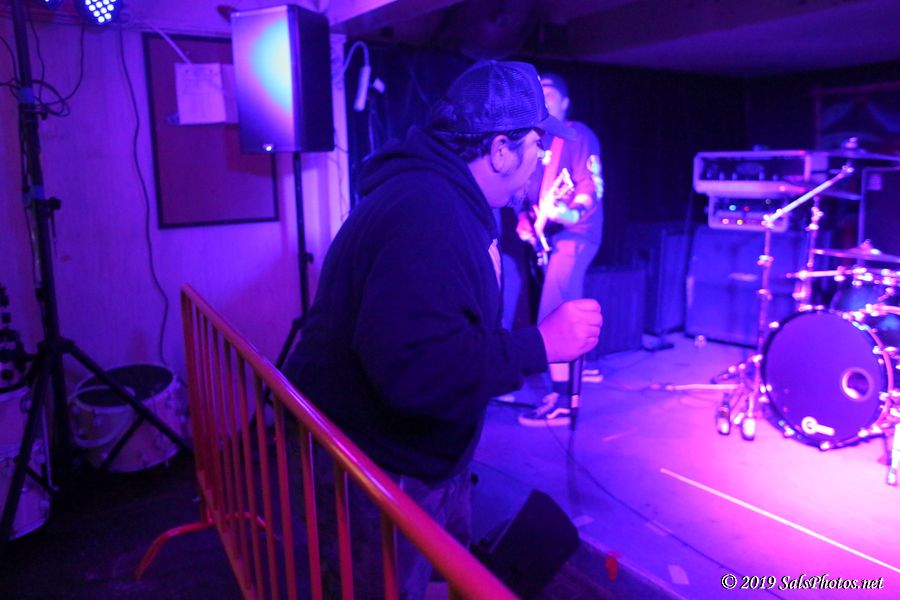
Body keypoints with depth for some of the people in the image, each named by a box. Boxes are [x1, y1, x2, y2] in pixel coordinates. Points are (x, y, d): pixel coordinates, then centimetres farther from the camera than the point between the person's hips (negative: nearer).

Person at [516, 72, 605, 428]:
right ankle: (565, 387, 26)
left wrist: (574, 211, -31)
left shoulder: (579, 135, -4)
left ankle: (560, 401, -10)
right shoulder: (539, 141, 19)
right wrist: (525, 222, 6)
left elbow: (592, 183, -15)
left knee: (552, 318, -15)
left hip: (573, 234, -8)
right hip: (549, 236, 8)